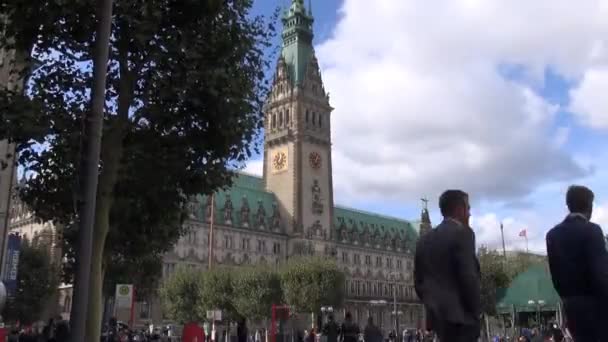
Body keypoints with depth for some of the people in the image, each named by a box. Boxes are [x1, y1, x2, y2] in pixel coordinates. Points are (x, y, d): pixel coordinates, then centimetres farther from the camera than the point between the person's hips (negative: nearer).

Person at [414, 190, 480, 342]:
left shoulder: (425, 239, 14)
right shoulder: (462, 233, -8)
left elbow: (418, 280, 14)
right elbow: (468, 276, -15)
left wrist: (433, 305, 18)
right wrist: (476, 312, -7)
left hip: (438, 315, 8)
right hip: (460, 314, -8)